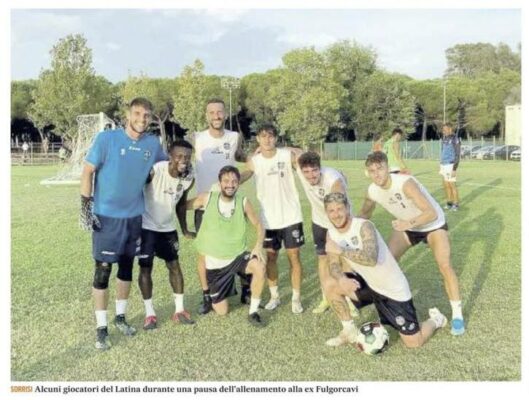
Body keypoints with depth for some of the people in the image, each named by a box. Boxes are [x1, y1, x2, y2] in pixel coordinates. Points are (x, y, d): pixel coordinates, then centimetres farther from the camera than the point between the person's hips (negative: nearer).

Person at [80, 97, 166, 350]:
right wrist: (86, 206, -11)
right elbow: (88, 171, -8)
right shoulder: (106, 138, -10)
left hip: (134, 216, 4)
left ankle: (120, 316, 33)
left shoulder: (153, 144, 0)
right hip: (106, 216, -4)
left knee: (126, 267, 15)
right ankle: (101, 327, 14)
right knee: (103, 270, 1)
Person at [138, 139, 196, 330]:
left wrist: (185, 230, 13)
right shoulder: (154, 171, -27)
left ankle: (179, 310, 21)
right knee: (145, 268, 0)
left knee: (175, 266, 8)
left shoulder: (189, 178, -9)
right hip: (146, 226, -5)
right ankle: (150, 313, 15)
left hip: (167, 228, 5)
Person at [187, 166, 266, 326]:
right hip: (214, 262, 0)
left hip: (237, 256, 0)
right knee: (221, 311, 5)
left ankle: (253, 312, -11)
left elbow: (259, 226, -1)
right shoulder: (207, 198, -11)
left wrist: (258, 246, -18)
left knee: (259, 267, -33)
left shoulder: (243, 202, -10)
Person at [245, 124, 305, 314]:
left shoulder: (288, 155, -7)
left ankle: (296, 298, 18)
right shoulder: (253, 162, -3)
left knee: (293, 256, 4)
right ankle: (274, 296, 28)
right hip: (268, 219, 2)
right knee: (270, 257, 11)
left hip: (291, 216, -1)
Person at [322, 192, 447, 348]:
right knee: (330, 284, -11)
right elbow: (334, 265, -6)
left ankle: (435, 320, 30)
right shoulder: (332, 233, -5)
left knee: (414, 342, -3)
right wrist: (341, 279, -27)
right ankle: (349, 331, 7)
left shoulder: (364, 226, -26)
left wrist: (341, 250, -41)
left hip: (393, 289, -6)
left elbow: (371, 258, -41)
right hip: (368, 284, 6)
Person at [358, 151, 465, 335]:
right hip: (407, 226, 5)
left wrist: (410, 223, -57)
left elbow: (431, 213, -42)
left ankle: (457, 315, -4)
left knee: (445, 266, -20)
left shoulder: (405, 183, -37)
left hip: (433, 225, -5)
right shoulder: (372, 192, -18)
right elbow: (364, 214, 4)